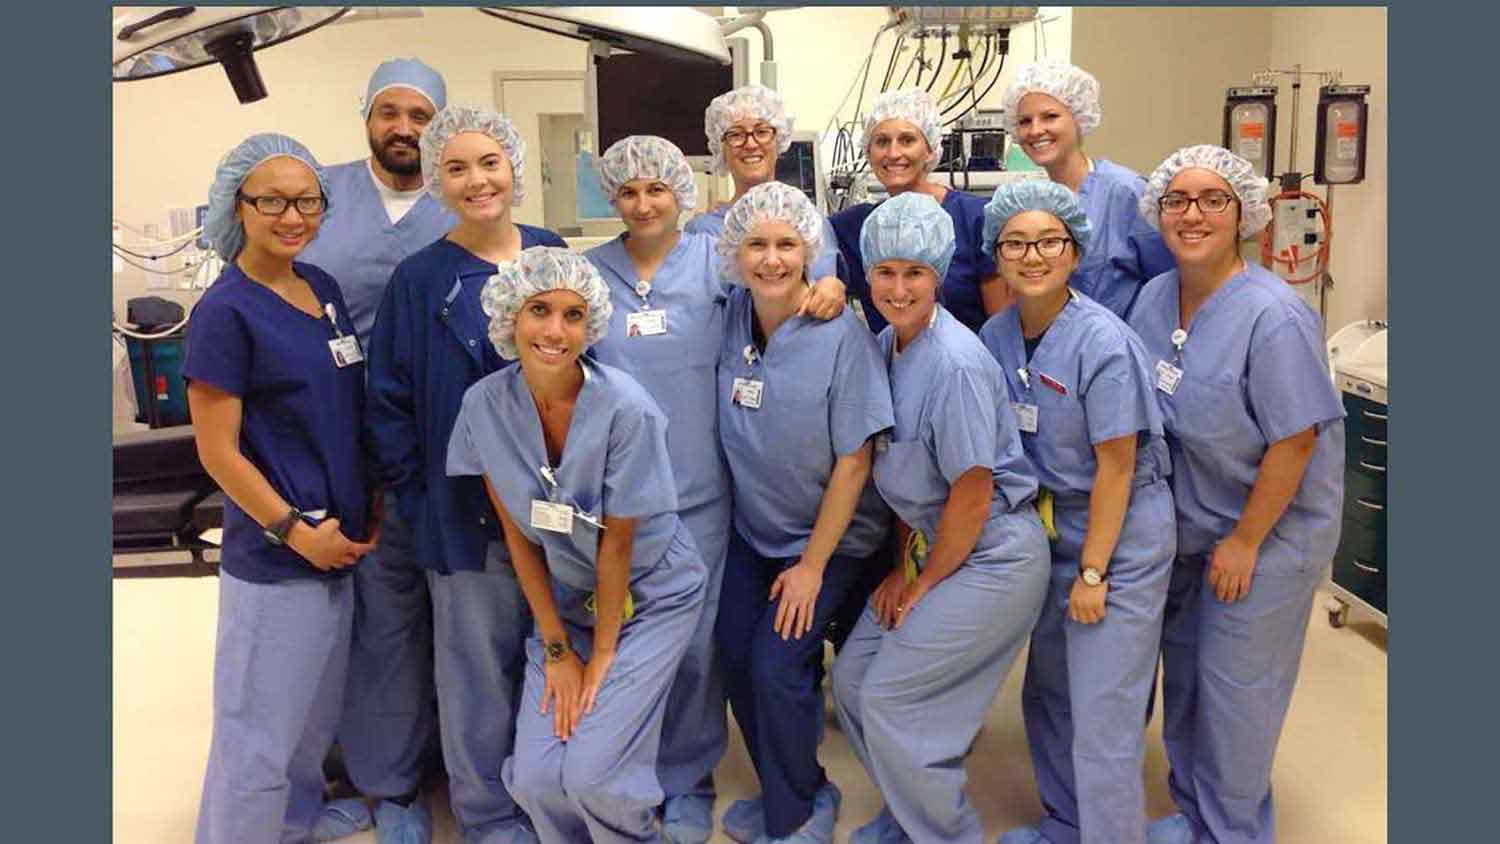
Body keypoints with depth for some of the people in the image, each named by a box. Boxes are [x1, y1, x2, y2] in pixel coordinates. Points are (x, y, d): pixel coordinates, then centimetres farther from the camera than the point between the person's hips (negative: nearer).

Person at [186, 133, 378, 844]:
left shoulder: (323, 288, 6)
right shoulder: (225, 312, -15)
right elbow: (218, 451, -15)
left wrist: (371, 504, 8)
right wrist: (296, 530, -14)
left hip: (341, 545, 8)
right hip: (272, 562, -8)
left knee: (317, 718, 23)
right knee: (260, 735, 5)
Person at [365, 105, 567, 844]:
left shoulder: (552, 254, 3)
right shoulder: (419, 281, -5)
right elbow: (390, 403, -2)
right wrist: (416, 500, -7)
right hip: (468, 509, -3)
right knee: (480, 665, 8)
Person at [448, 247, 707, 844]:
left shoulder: (626, 410, -24)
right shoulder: (485, 404, -12)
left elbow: (617, 543, -16)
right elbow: (517, 533, -5)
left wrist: (603, 651, -8)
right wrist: (556, 648, -3)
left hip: (651, 596, -3)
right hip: (565, 599, 4)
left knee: (592, 775, -13)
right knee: (534, 778, -5)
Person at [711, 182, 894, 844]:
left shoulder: (842, 336, -22)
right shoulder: (730, 316, -8)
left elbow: (854, 460, -17)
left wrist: (812, 564, -14)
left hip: (830, 537, -5)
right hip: (751, 528, 5)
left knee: (776, 664, -9)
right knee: (735, 656, 5)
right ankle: (781, 791, 30)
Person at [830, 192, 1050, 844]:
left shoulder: (955, 363, -23)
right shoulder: (885, 347, 2)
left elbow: (972, 495, -19)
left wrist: (925, 583, -8)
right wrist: (904, 563, 8)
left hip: (992, 557, -8)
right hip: (931, 546, 8)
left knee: (890, 698, -6)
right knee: (851, 678, 10)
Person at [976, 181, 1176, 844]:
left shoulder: (1102, 341, -21)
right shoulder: (996, 335, -3)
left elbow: (1115, 465, -18)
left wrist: (1092, 572, -14)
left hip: (1122, 528, -7)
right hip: (1048, 522, 7)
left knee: (1102, 710, -2)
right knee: (1048, 691, 18)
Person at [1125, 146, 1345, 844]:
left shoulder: (1272, 316, -23)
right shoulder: (1155, 297, -2)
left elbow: (1294, 441, -21)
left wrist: (1245, 541, -16)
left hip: (1268, 525, -6)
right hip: (1189, 522, 7)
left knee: (1234, 680, 4)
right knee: (1183, 666, 16)